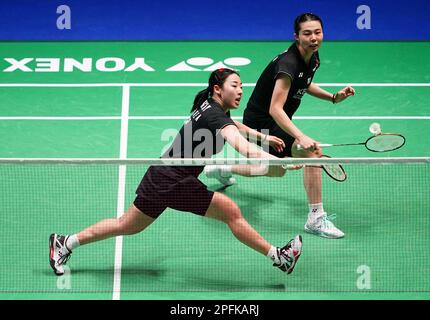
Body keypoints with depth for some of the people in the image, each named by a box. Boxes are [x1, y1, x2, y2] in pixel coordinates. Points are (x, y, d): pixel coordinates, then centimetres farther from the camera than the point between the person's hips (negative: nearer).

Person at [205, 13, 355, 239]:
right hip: (260, 122, -10)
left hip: (274, 122, 10)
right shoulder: (288, 63, -30)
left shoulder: (313, 58, -2)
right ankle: (316, 219, -20)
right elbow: (275, 109, -38)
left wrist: (334, 97, 5)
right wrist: (301, 138, -49)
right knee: (312, 152, -27)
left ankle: (222, 169, 51)